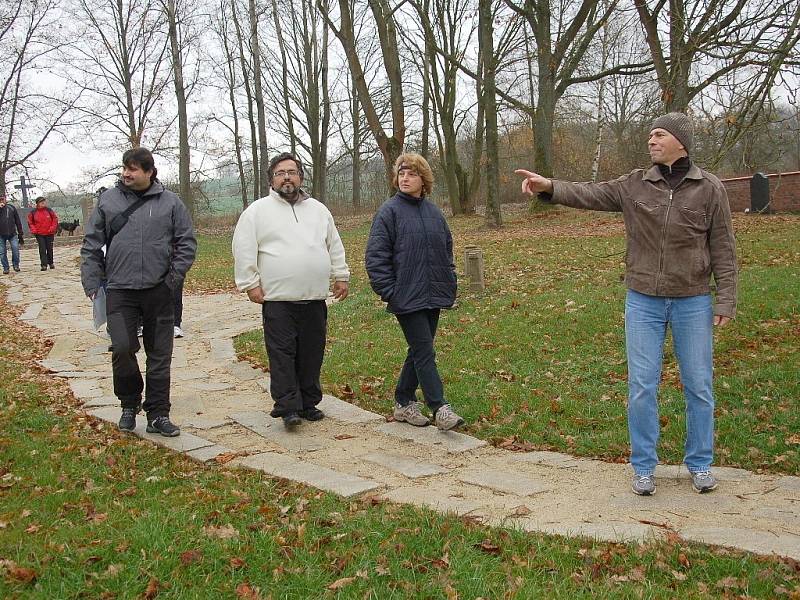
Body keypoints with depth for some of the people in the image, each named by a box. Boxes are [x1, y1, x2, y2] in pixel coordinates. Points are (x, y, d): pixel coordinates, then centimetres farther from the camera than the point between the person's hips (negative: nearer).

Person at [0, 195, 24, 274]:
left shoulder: (11, 208, 7)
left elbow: (18, 221, 12)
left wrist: (20, 233, 10)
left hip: (12, 233, 0)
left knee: (15, 248, -12)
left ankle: (16, 265, 5)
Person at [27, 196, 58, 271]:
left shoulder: (49, 210, -2)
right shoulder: (33, 212, 0)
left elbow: (55, 219, 4)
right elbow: (30, 222, 11)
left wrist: (52, 228, -5)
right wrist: (33, 230, -2)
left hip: (49, 234, 0)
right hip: (39, 234, 0)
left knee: (49, 249, 8)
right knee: (42, 249, -4)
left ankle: (51, 263, 24)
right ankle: (44, 265, -4)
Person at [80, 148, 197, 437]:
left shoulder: (170, 202, 3)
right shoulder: (108, 200, 5)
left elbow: (187, 244, 4)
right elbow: (92, 245, 7)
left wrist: (172, 278, -5)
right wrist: (92, 283, 0)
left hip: (159, 291, 0)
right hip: (119, 291, 0)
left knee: (159, 356, 5)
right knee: (122, 348, -10)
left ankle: (158, 415, 16)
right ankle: (129, 404, 16)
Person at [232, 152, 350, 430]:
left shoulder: (318, 209, 15)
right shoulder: (257, 211, 3)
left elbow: (335, 247, 20)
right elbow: (243, 250, -2)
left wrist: (341, 276, 14)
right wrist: (250, 284, -7)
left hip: (315, 298, 4)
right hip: (278, 299, -4)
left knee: (311, 355, 9)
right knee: (282, 355, -6)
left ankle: (309, 404, 20)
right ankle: (288, 408, -1)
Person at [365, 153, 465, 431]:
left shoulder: (433, 212, 10)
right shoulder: (388, 211, -7)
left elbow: (447, 250, 20)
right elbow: (376, 256, -9)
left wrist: (450, 283, 12)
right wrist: (389, 292, -13)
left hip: (434, 297, 6)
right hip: (407, 299, -6)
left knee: (419, 351, 13)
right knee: (424, 353, -7)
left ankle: (403, 403, 26)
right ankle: (440, 409, -3)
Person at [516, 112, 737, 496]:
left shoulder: (709, 188, -2)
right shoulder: (635, 185, 2)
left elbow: (723, 249, -1)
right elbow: (590, 194, -8)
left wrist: (726, 300, -4)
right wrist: (549, 187, -25)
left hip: (692, 302, -1)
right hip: (643, 302, 1)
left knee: (698, 386, 8)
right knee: (641, 386, 4)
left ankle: (700, 464, 26)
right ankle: (643, 467, 19)